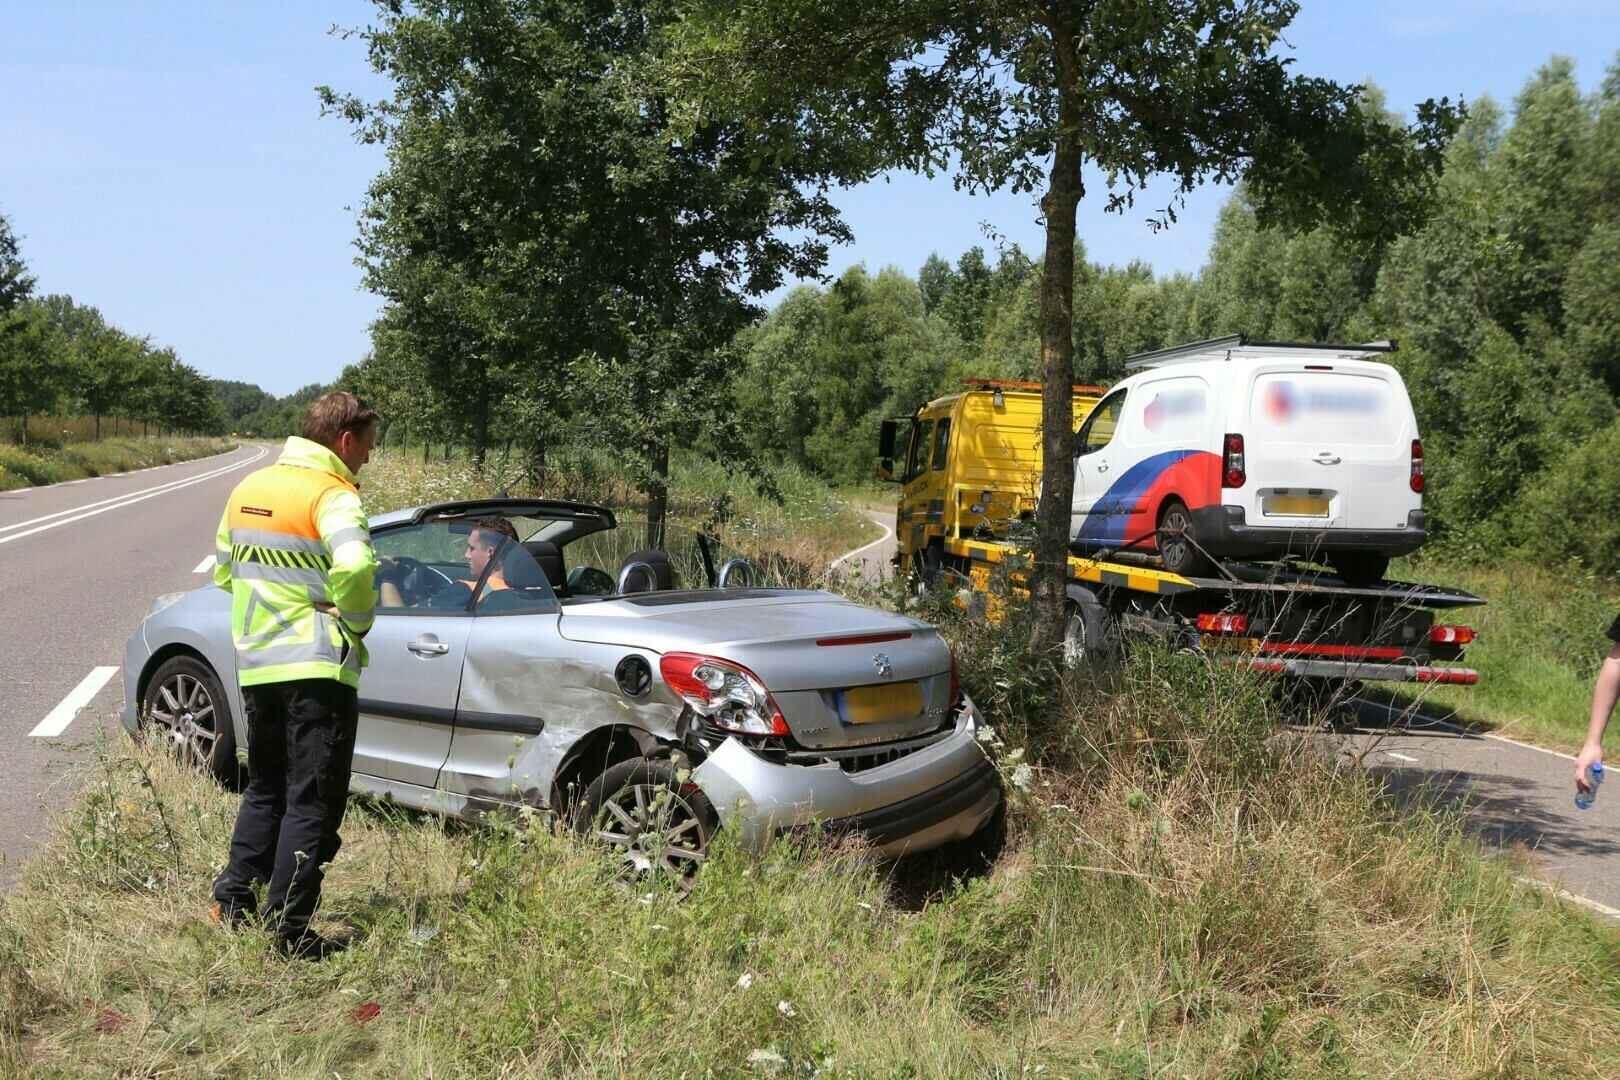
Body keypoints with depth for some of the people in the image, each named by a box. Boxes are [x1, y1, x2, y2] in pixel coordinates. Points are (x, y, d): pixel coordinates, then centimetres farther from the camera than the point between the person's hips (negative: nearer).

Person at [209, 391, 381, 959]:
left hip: (255, 666, 7)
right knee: (313, 804, 1)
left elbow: (224, 570, 20)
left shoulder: (249, 488, 12)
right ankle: (289, 931, 4)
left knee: (265, 790, 23)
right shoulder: (331, 494, -13)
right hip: (317, 667, -7)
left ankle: (233, 903, 26)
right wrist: (358, 619, -14)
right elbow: (354, 566, -32)